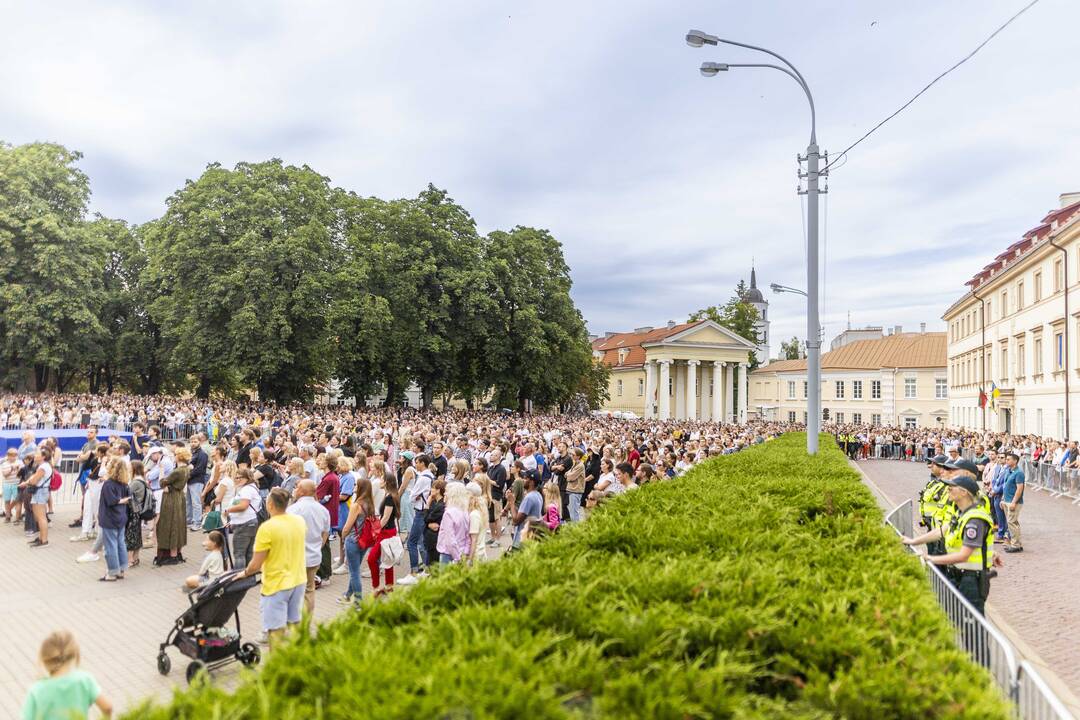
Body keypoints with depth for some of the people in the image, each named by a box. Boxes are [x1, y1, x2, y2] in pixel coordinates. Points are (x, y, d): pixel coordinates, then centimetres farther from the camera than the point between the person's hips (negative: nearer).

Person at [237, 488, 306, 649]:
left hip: (276, 585, -6)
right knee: (294, 623, 20)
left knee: (275, 629, 4)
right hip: (299, 580, 6)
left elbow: (256, 564, -16)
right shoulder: (299, 521, -4)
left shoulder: (267, 528, -22)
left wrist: (245, 573, 3)